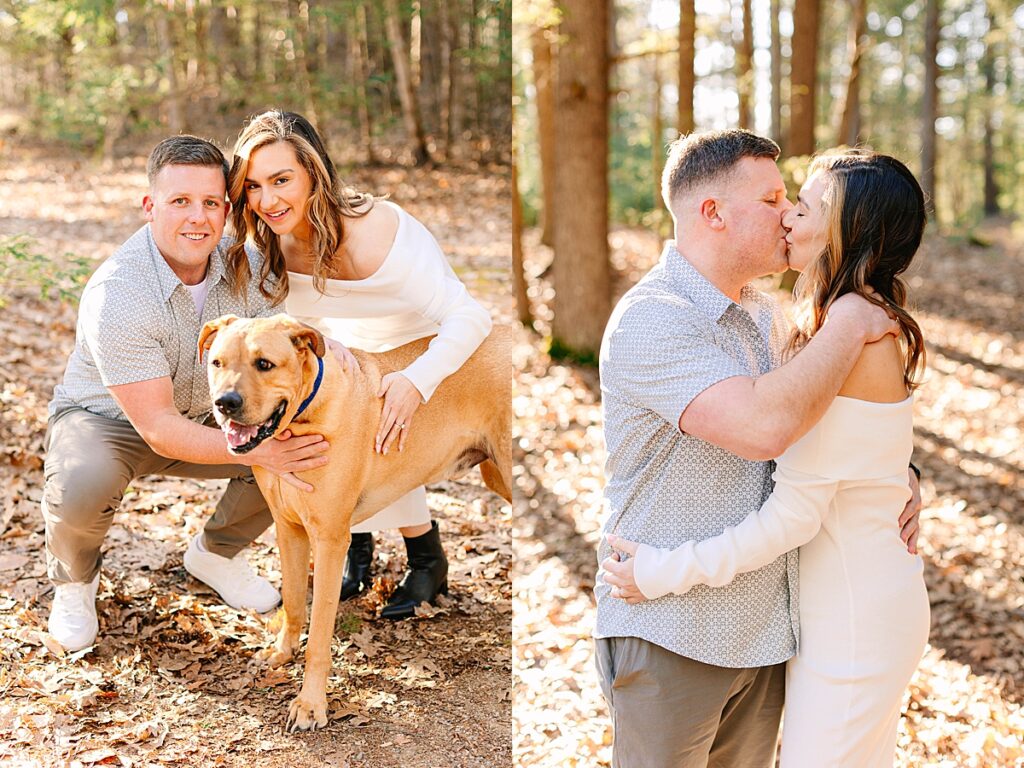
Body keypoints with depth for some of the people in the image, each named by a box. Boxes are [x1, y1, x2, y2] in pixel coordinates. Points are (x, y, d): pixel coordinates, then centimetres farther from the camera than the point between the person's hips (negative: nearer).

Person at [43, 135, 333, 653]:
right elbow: (159, 429, -34)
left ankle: (215, 553, 11)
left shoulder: (243, 265, -14)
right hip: (106, 419, -5)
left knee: (302, 449, -17)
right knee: (81, 487, -37)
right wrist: (257, 452, -45)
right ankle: (73, 580, 0)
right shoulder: (117, 296, -32)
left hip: (205, 415, 5)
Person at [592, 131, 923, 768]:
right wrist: (848, 325, -19)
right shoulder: (651, 320, -18)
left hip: (762, 631, 8)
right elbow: (763, 426, -33)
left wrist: (897, 474, 5)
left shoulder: (766, 317, 10)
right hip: (670, 636, -7)